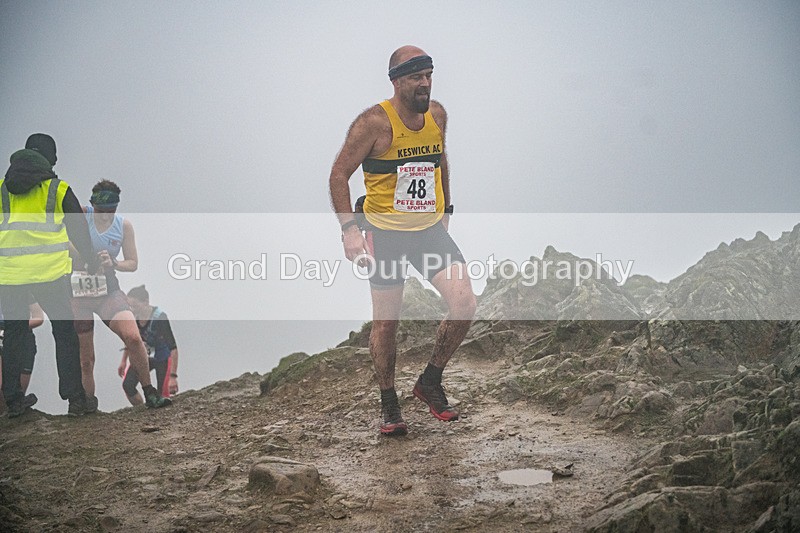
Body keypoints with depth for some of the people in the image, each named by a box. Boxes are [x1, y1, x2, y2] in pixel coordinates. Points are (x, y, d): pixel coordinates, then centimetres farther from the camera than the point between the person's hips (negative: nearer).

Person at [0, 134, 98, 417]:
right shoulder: (60, 190, 2)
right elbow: (79, 231, 7)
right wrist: (91, 261, 22)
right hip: (51, 274, -2)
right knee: (64, 333, 9)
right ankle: (74, 399, 6)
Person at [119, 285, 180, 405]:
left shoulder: (159, 318, -33)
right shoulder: (132, 316, -16)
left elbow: (173, 348, -33)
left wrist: (173, 376, -36)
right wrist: (123, 361, 10)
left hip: (162, 358, -5)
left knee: (163, 396, -9)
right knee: (127, 385, -13)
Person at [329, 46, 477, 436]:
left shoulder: (437, 115, 3)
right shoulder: (374, 122, -14)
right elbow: (339, 174, -10)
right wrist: (348, 228, -17)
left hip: (431, 229, 4)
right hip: (386, 233, -4)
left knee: (464, 305, -11)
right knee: (386, 323, 3)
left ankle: (430, 382, 9)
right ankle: (389, 405, 22)